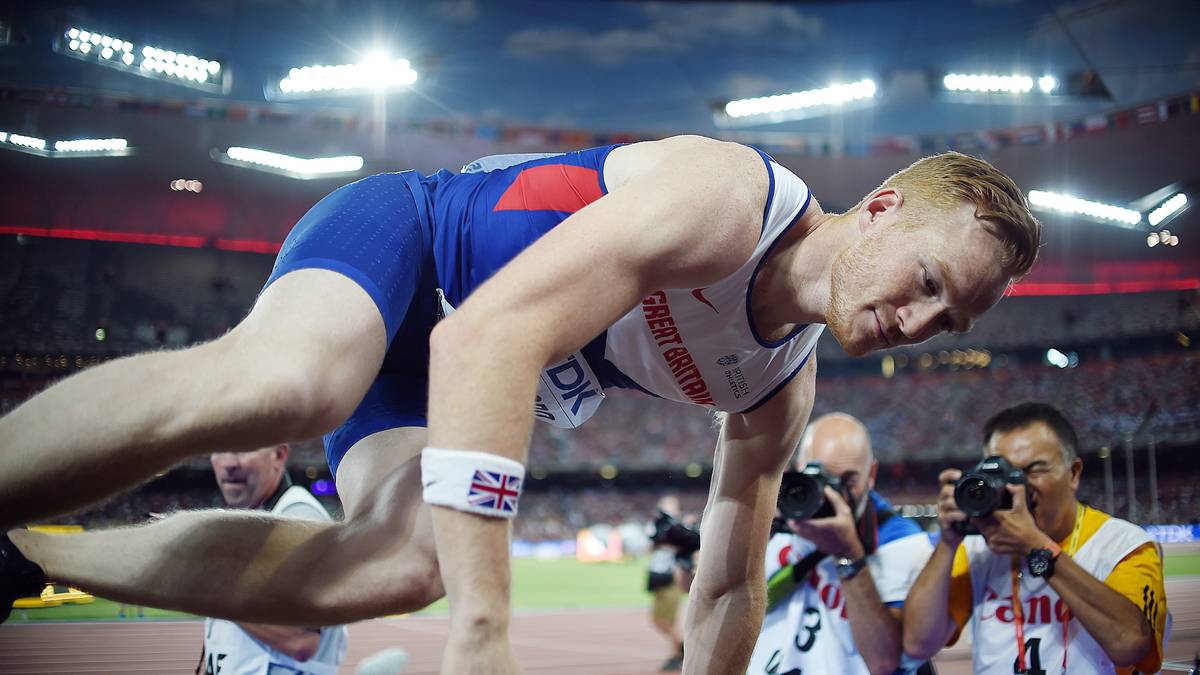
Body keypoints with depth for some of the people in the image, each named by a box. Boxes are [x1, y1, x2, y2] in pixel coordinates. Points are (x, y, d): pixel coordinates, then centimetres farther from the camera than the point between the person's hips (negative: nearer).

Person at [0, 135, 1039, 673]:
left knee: (401, 566, -21)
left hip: (446, 388, 7)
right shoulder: (728, 198, -25)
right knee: (278, 386, -41)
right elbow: (489, 335, -37)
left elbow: (729, 582, 14)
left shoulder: (783, 387, 2)